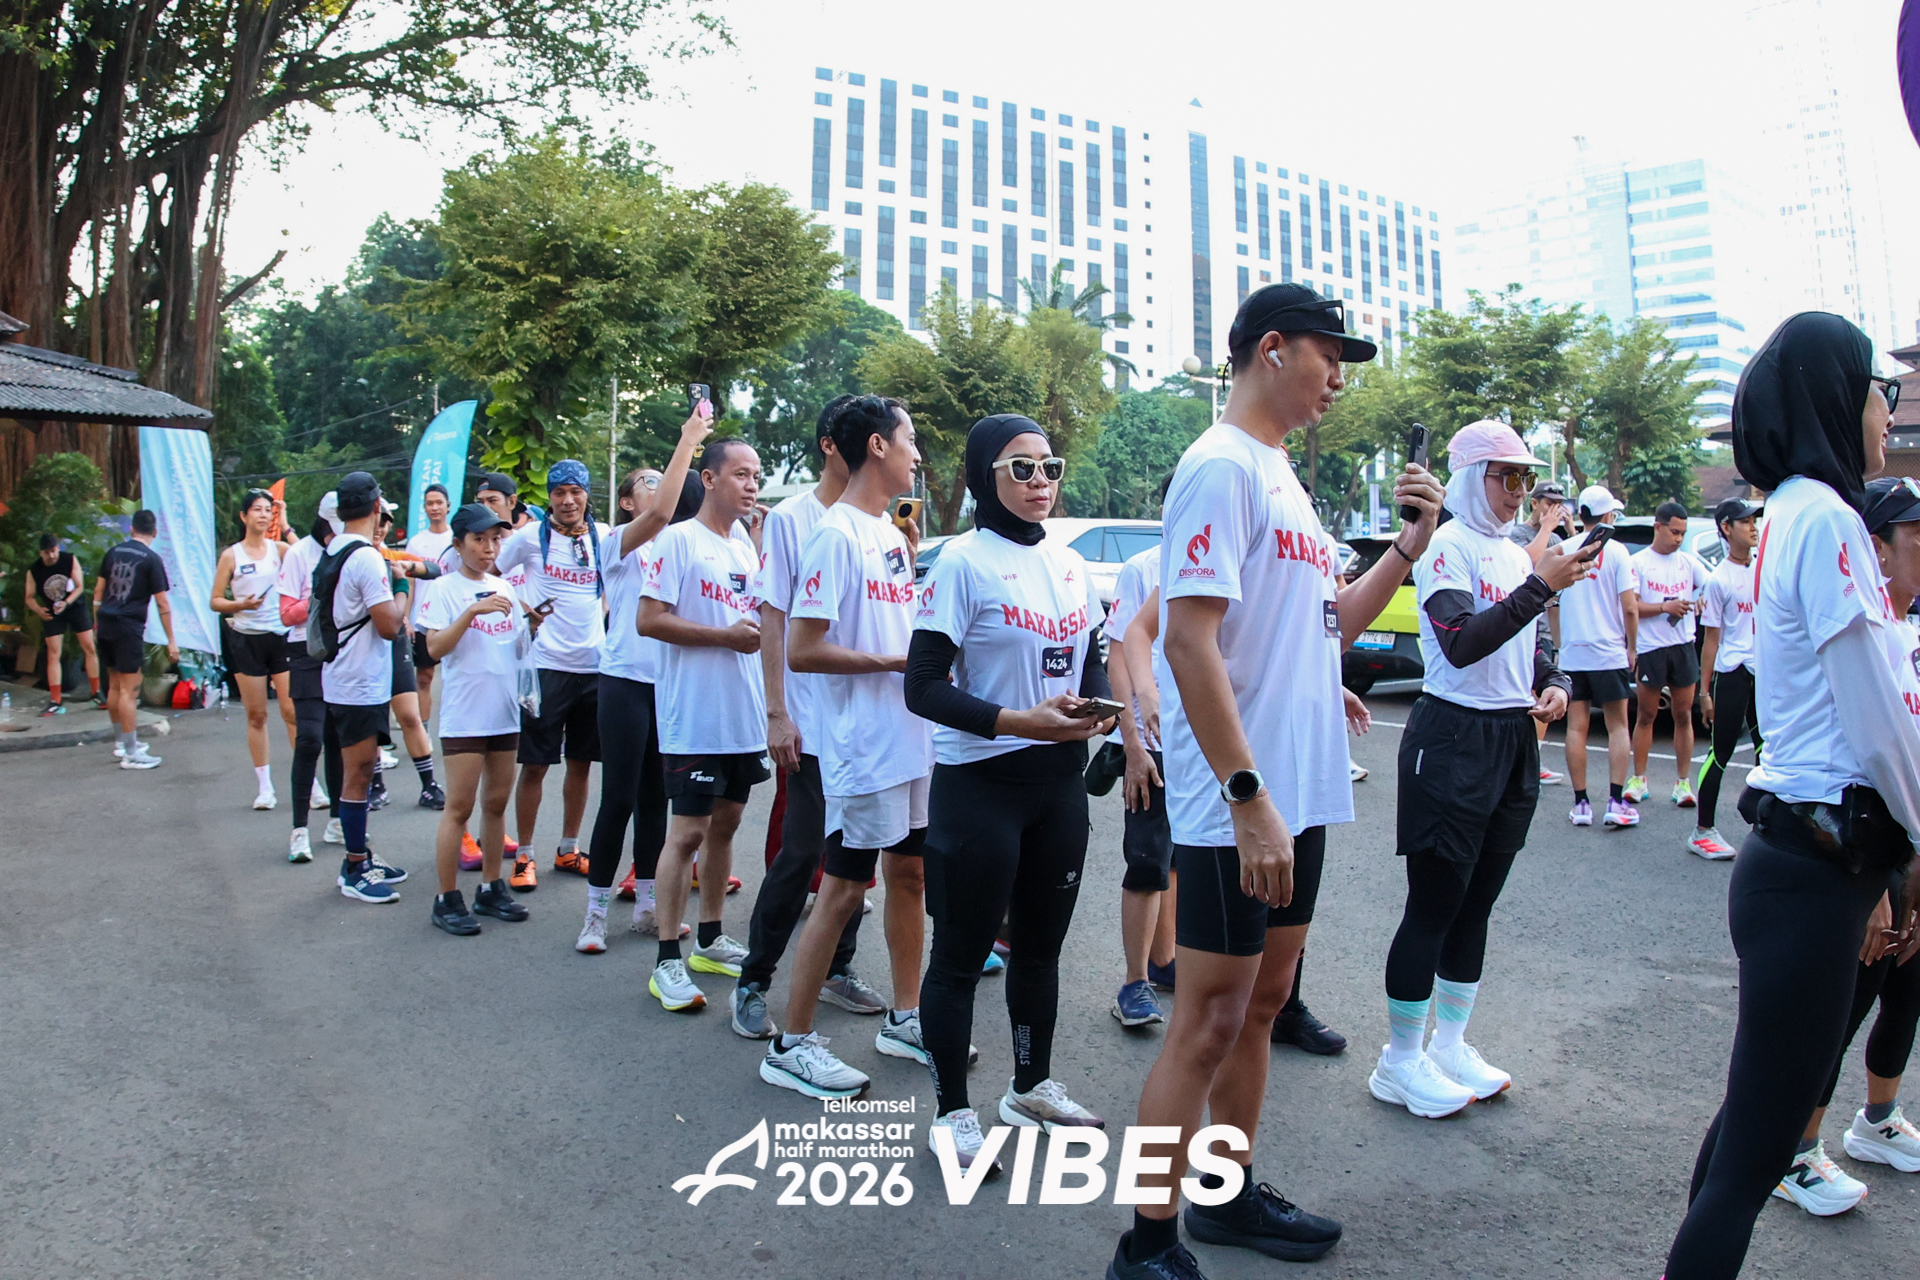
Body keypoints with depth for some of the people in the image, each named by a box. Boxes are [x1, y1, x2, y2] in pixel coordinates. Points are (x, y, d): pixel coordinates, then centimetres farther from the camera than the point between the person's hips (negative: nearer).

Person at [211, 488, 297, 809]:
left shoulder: (279, 549, 4)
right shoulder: (231, 555, 2)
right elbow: (215, 601, 3)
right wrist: (240, 605, -15)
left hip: (281, 636, 0)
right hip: (246, 639, 0)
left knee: (292, 711, -5)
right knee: (256, 715, 6)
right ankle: (264, 786, 15)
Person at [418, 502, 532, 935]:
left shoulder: (504, 588, 12)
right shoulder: (444, 589, -4)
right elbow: (435, 649, -14)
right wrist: (472, 611, -24)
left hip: (505, 713, 6)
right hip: (464, 716, -6)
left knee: (496, 803, 12)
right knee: (459, 807, -2)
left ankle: (491, 887, 22)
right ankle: (447, 899, 7)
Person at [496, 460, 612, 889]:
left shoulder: (604, 536, 4)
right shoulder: (532, 536, -3)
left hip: (594, 665, 3)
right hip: (546, 664, -3)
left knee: (581, 762, 11)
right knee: (535, 764, 1)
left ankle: (568, 850, 26)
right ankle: (524, 855, 14)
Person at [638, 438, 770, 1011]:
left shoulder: (748, 544, 12)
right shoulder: (679, 540, -9)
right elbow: (649, 620, -14)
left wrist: (763, 535, 4)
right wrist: (725, 635, -18)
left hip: (745, 715, 7)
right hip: (695, 716, -7)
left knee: (726, 823, 15)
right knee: (688, 831, -4)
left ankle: (710, 940, 28)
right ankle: (668, 961, 5)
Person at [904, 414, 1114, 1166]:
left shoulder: (1070, 565, 9)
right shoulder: (964, 563, -11)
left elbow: (1092, 660, 18)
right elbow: (923, 687, -16)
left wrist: (1096, 709, -4)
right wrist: (1020, 722, -23)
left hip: (1059, 779, 7)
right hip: (979, 783, -7)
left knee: (1041, 943, 18)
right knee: (961, 954, 5)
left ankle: (1033, 1087, 36)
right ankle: (953, 1113, 20)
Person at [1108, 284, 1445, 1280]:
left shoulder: (1280, 476, 16)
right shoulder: (1222, 465, -13)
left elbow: (1327, 626, 20)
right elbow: (1189, 638, -22)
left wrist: (1408, 546, 8)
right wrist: (1249, 797, -25)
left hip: (1298, 797, 10)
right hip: (1238, 806, -10)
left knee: (1262, 1002, 17)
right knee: (1211, 1020, -2)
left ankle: (1229, 1196, 33)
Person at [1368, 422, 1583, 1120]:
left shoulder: (1516, 554, 14)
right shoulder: (1447, 547, -10)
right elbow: (1461, 643, -23)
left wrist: (1555, 685, 3)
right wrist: (1541, 586, -24)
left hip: (1512, 744, 8)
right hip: (1453, 740, -8)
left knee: (1476, 904, 14)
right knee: (1435, 904, -3)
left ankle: (1448, 1044, 27)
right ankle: (1401, 1061, 10)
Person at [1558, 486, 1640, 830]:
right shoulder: (1616, 552, -6)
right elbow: (1630, 608, -8)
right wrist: (1632, 647, 3)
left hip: (1571, 654, 2)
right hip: (1609, 653, -2)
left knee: (1576, 727, 5)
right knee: (1617, 726, 6)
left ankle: (1581, 803, 6)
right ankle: (1616, 802, 0)